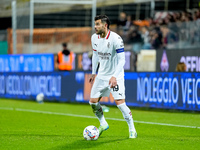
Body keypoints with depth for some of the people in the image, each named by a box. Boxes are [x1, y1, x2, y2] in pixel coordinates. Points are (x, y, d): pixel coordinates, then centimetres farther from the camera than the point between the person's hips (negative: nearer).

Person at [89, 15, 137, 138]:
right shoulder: (94, 38, -1)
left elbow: (122, 60, -21)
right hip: (101, 76, 6)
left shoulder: (116, 39, -21)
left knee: (120, 103, -16)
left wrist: (114, 76, -28)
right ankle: (103, 124, 28)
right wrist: (94, 73, 16)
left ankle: (132, 129, 0)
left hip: (116, 76, -6)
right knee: (93, 102, 3)